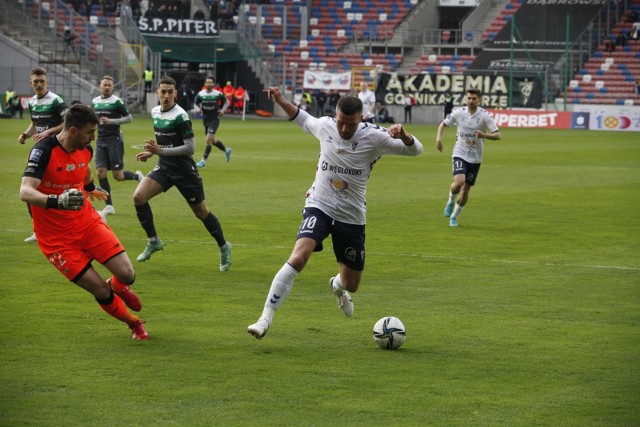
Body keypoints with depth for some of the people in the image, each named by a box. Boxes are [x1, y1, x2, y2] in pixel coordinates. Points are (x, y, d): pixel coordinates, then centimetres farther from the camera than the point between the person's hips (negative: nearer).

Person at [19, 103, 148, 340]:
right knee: (101, 291, -10)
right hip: (56, 238, -5)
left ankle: (118, 286, 28)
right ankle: (133, 323, 19)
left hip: (87, 221, 5)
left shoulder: (85, 150, -1)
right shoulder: (44, 150, -22)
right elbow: (25, 192, -35)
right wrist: (57, 201, -52)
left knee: (127, 275, -10)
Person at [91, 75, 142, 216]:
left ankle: (137, 176, 28)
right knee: (101, 172, -6)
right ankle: (109, 206, 0)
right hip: (101, 141, 5)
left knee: (118, 176, -5)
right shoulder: (95, 102, 9)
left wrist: (111, 121, -19)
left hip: (115, 140, -5)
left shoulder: (116, 101, -8)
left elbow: (129, 118, -10)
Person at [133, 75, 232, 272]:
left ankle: (224, 247, 24)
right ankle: (153, 241, 1)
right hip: (164, 167, 6)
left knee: (201, 212, 3)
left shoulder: (180, 116, -18)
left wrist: (161, 151, -25)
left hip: (184, 169, -6)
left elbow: (190, 147, -20)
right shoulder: (155, 112, 6)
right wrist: (151, 152, 8)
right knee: (138, 196, -13)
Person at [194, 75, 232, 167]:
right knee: (212, 141, 17)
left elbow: (226, 101, 7)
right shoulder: (200, 94, -3)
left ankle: (203, 161, -10)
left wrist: (223, 110, -8)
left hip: (214, 119, -5)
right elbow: (196, 104, 11)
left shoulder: (217, 94, -9)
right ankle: (226, 150, 42)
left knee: (208, 140, -15)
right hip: (205, 119, 5)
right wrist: (199, 109, -11)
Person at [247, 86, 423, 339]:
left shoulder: (374, 137, -12)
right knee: (299, 256, -29)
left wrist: (403, 136, -30)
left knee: (351, 285, 11)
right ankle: (265, 319, -29)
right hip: (319, 207, -1)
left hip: (352, 216, 1)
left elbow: (415, 150, -9)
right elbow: (304, 119, 19)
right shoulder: (324, 126, -5)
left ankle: (337, 285, 53)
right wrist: (281, 102, 9)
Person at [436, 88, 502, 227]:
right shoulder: (459, 113, -5)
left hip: (475, 158, 1)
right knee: (459, 182, -24)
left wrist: (483, 135, -31)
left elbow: (497, 135, -13)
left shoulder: (484, 115, -10)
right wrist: (438, 138, -4)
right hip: (460, 154, -1)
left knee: (466, 190, 7)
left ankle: (454, 216, 27)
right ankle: (451, 200, 8)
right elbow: (443, 124, 12)